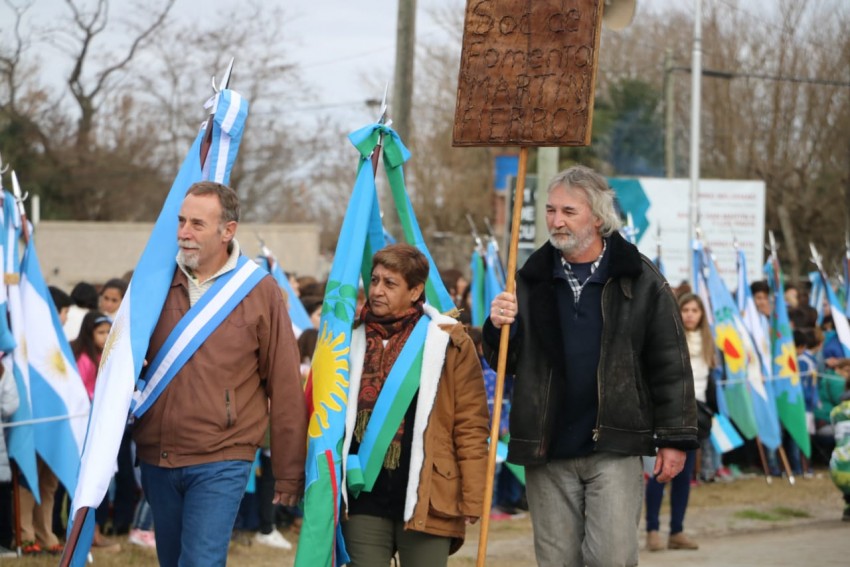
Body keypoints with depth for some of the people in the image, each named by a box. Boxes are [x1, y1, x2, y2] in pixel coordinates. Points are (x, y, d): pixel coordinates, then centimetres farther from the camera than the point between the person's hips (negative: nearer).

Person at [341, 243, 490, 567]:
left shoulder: (448, 342, 0)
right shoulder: (353, 338, 10)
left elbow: (471, 426, -1)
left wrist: (472, 499, -6)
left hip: (426, 500, -3)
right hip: (364, 495, 3)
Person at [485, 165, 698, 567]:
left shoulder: (641, 280, 0)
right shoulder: (530, 281, 9)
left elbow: (670, 364, 0)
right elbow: (506, 364, 13)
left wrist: (674, 438, -3)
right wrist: (499, 328, -9)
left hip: (615, 449, -3)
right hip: (547, 453, 3)